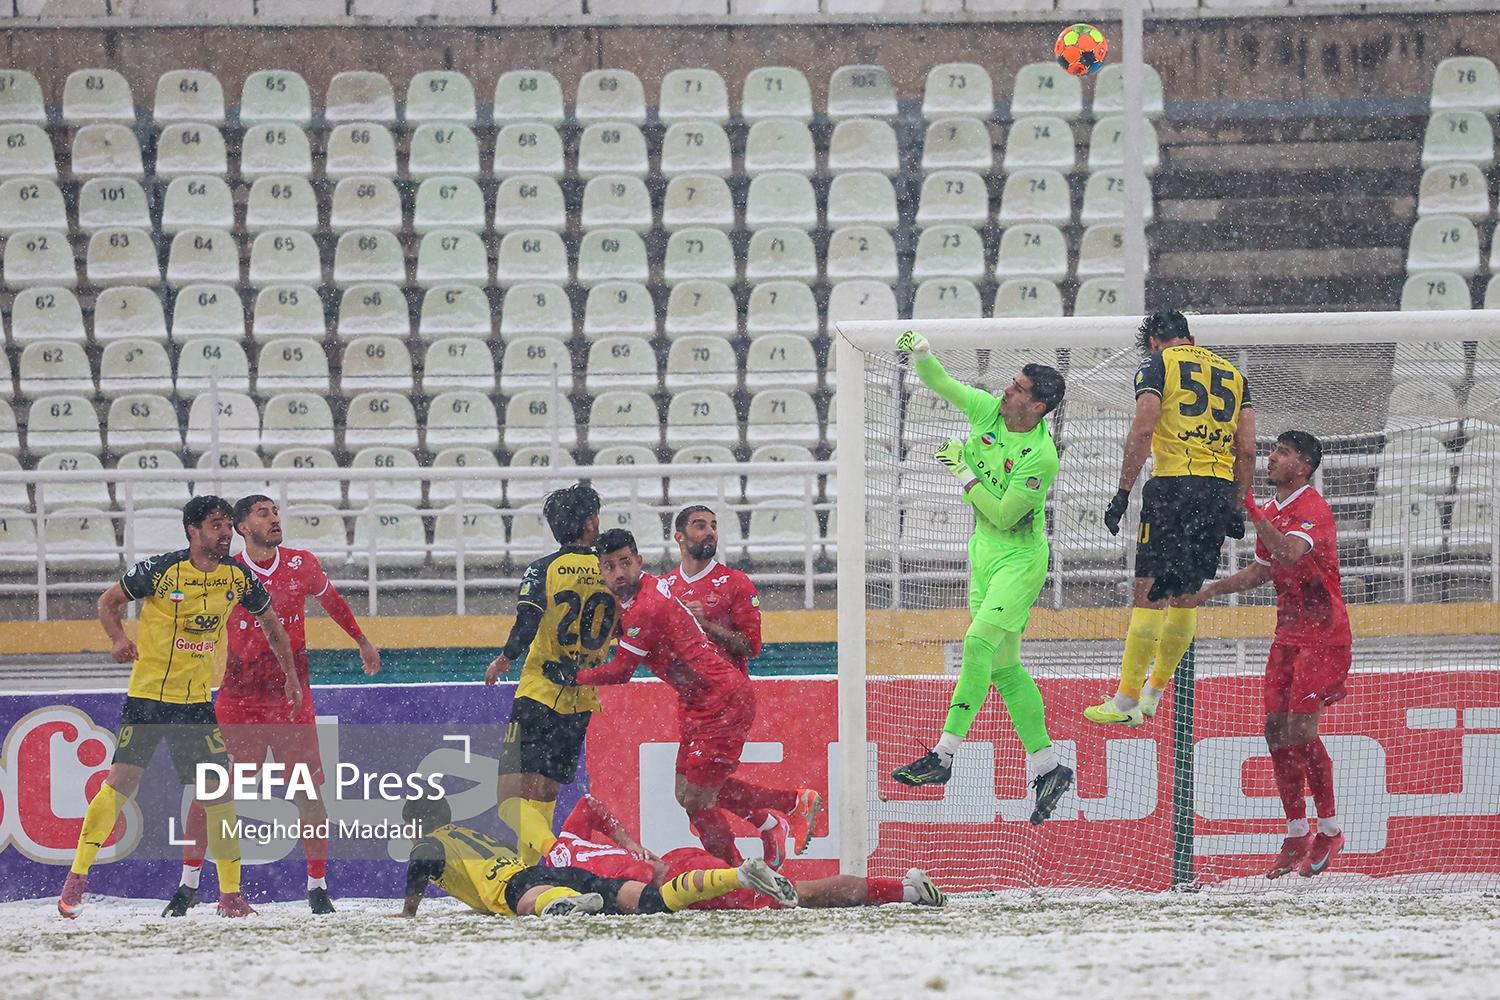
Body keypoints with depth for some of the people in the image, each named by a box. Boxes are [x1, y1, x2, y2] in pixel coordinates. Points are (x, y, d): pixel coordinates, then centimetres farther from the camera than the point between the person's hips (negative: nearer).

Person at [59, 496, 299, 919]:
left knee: (218, 790, -1)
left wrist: (291, 678, 14)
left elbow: (271, 625, 17)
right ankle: (76, 878, -8)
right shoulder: (161, 570, -11)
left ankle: (231, 894, 8)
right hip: (147, 696, -4)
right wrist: (119, 638, -16)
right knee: (123, 779, -15)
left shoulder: (238, 576, 1)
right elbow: (108, 602, 1)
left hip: (197, 701, 4)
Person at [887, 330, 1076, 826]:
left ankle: (944, 755, -23)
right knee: (1003, 665, 8)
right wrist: (922, 354, -14)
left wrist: (964, 472, -18)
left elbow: (1003, 515, -22)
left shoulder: (1040, 456, -23)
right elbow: (942, 385, 4)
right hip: (984, 551, 8)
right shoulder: (989, 411, -3)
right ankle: (1046, 765, 13)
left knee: (980, 641, -21)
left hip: (1020, 557, -8)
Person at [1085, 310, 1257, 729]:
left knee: (1149, 591, -7)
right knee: (1186, 594, 15)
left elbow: (1143, 430, -8)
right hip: (1221, 490, 6)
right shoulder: (1233, 373, 20)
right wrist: (1236, 506, 19)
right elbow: (1247, 450, 14)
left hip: (1174, 485, -6)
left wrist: (1123, 492, -8)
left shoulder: (1157, 365, 5)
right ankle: (1155, 688, 25)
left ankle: (1125, 701, -11)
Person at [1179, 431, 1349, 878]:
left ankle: (1330, 831, 0)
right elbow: (1263, 569, 25)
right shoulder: (1272, 510, 12)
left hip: (1324, 636, -9)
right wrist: (1210, 591, 19)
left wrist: (1252, 513, -38)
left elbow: (1290, 554, -35)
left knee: (1300, 728, -13)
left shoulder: (1312, 509, -16)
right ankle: (1297, 834, 10)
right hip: (1287, 635, 9)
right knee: (1277, 729, 3)